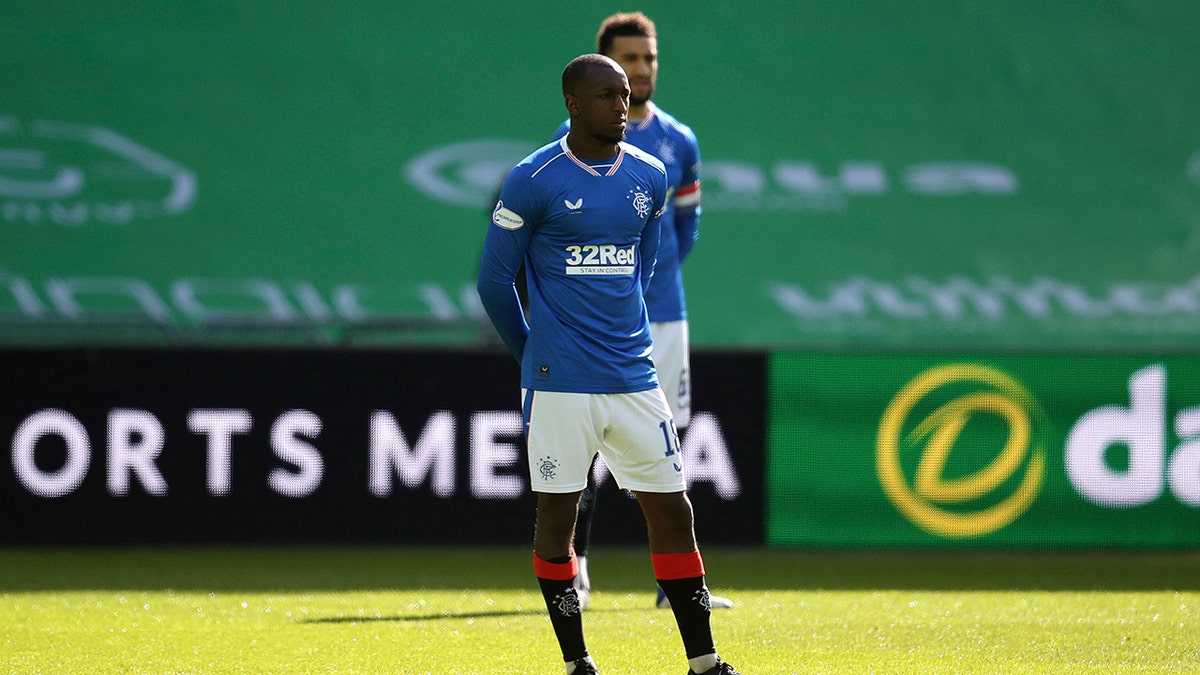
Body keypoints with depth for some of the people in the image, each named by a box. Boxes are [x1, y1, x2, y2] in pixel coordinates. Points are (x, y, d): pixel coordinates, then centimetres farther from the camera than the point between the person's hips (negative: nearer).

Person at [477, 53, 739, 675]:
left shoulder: (650, 176, 9)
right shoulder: (534, 180, -6)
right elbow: (494, 280, 0)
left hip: (633, 377, 4)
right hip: (559, 384, -4)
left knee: (671, 510, 2)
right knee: (557, 513, 0)